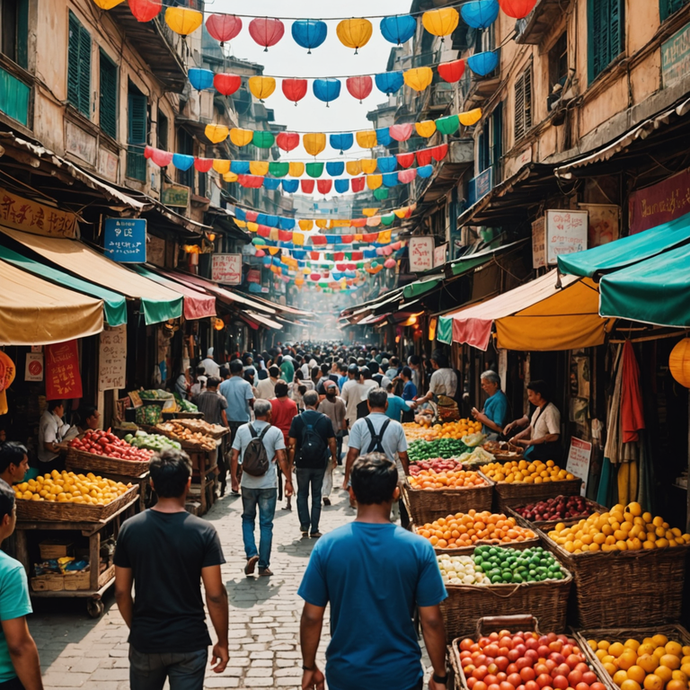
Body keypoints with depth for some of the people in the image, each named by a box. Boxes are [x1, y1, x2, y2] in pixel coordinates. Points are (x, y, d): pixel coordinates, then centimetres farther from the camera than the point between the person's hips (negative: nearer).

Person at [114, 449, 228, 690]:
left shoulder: (130, 529, -7)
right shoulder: (203, 532, -14)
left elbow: (122, 592, -1)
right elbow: (215, 595, -12)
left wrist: (136, 629, 14)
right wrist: (222, 642, 0)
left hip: (144, 641, 2)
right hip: (189, 642, -2)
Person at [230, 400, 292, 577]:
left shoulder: (242, 430, -1)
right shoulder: (275, 432, -6)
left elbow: (234, 457, 1)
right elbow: (282, 459, -8)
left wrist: (234, 478, 11)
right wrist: (288, 480, 0)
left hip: (248, 484, 2)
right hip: (268, 484, -1)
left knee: (247, 519, 19)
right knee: (266, 524, 6)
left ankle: (251, 554, 1)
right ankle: (263, 565, 9)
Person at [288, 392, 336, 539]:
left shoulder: (297, 419, -5)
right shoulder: (325, 419, -4)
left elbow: (292, 443, -6)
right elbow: (331, 441, -2)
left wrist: (291, 461, 3)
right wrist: (333, 457, 13)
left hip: (302, 463, 0)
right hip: (319, 463, 0)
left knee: (302, 494, 15)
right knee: (316, 496, 9)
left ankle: (304, 525, 9)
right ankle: (314, 530, 10)